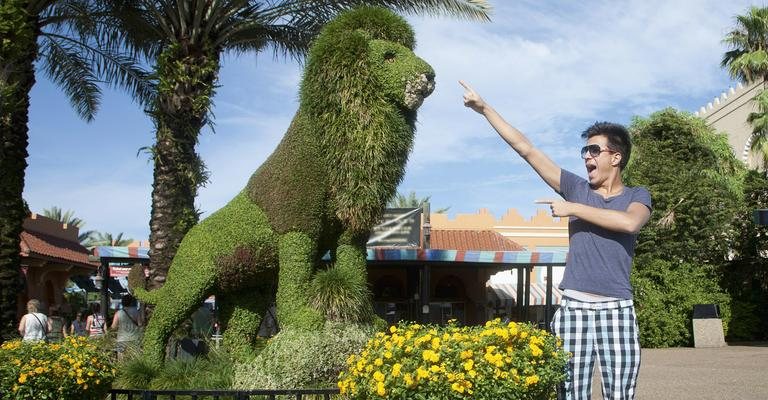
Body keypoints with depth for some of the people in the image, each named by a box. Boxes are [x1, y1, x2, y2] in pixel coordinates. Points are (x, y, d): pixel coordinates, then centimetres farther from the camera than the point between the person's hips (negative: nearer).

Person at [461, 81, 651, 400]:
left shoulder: (637, 196, 9)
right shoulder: (577, 188, 13)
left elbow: (629, 222, -16)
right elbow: (525, 148, 10)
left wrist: (573, 208, -9)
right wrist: (484, 108, 7)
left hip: (616, 310, -1)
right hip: (573, 306, 1)